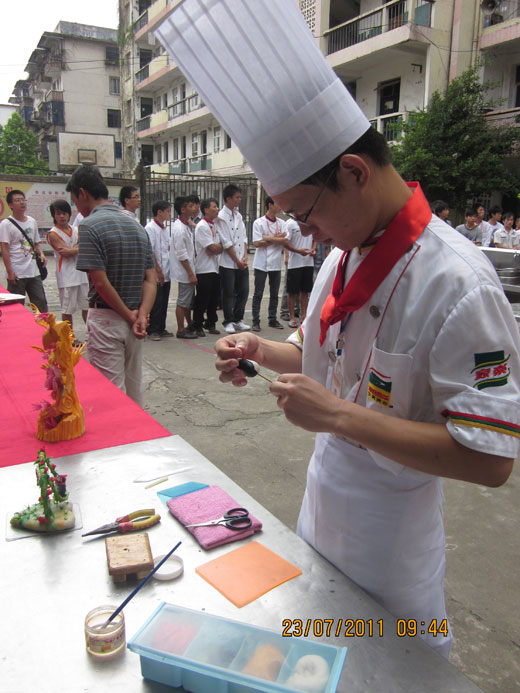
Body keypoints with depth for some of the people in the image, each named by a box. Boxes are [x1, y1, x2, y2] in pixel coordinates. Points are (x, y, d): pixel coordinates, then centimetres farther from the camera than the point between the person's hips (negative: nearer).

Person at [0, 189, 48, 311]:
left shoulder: (32, 221, 11)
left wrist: (41, 254, -1)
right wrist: (10, 272, -16)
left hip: (34, 272, 5)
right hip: (17, 274, -5)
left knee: (41, 304, 8)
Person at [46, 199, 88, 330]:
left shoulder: (75, 230, 11)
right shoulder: (53, 234, -6)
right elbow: (65, 253, -15)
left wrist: (72, 250, -16)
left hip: (81, 273, 5)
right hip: (66, 276, -5)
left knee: (87, 306, 10)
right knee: (67, 310, 2)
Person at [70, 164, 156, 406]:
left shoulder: (90, 226, -12)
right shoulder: (137, 225, 10)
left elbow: (100, 281, -19)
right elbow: (150, 279, 2)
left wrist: (129, 316, -11)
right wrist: (141, 316, -8)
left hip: (105, 320, -7)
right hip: (133, 320, 7)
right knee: (134, 388, 18)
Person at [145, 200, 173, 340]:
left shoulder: (165, 228, 15)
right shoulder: (150, 228, -10)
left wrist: (167, 270, 13)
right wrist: (158, 271, -15)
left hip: (166, 273, 8)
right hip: (156, 275, -7)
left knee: (164, 303, 12)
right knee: (155, 304, -2)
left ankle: (161, 328, 21)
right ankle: (152, 330, 7)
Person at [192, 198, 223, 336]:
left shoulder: (215, 225, 15)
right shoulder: (201, 226, -12)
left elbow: (217, 248, 13)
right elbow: (213, 248, -17)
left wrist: (217, 249, -9)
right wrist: (222, 246, 0)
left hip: (215, 268, 8)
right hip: (204, 269, -8)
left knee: (214, 298, 11)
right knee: (202, 300, -2)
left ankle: (211, 324, 23)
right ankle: (198, 326, 9)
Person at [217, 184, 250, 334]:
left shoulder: (238, 215, 13)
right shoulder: (221, 217, -9)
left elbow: (244, 237, 13)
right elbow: (226, 243, -12)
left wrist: (245, 256, 0)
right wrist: (237, 261, -10)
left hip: (242, 262, 7)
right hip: (228, 263, -7)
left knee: (243, 291, 9)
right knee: (228, 293, 0)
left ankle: (238, 320, 21)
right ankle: (228, 322, 12)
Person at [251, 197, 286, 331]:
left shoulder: (281, 223, 7)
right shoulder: (259, 222, -5)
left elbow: (284, 241, -6)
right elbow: (257, 243, -12)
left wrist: (268, 238, -14)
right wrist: (276, 239, -7)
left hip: (276, 263, 4)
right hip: (261, 263, -4)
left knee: (274, 293, 10)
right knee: (258, 293, 0)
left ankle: (272, 319, 20)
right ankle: (256, 321, 6)